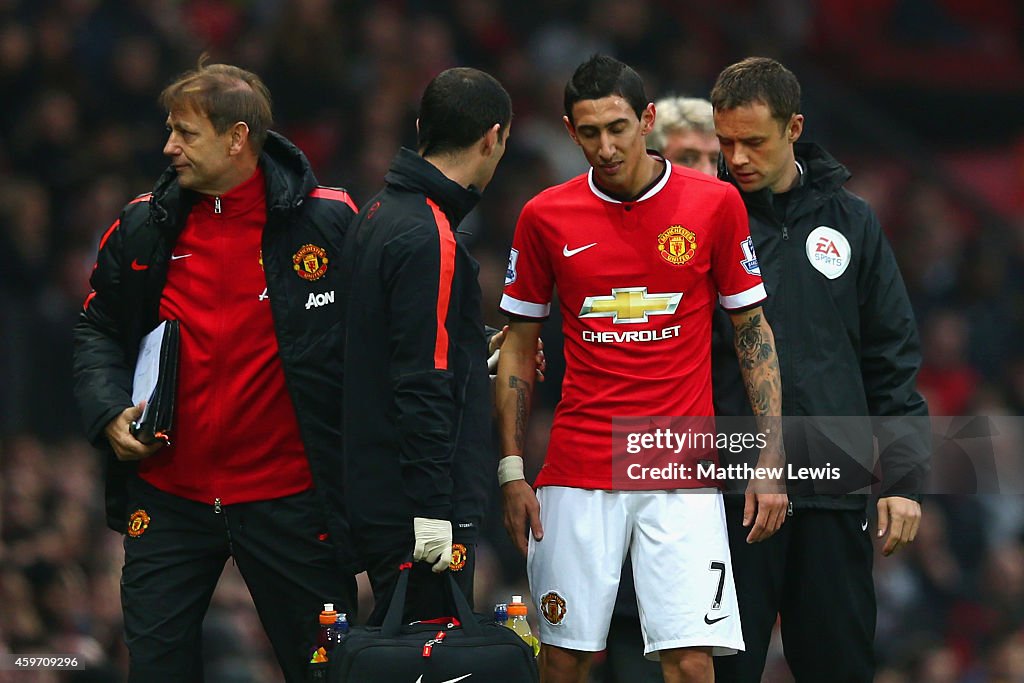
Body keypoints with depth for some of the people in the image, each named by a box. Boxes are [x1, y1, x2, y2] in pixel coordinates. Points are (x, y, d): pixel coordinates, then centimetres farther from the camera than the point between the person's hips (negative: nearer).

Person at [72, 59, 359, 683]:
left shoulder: (329, 222, -8)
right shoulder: (143, 227, 3)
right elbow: (98, 330, 15)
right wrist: (109, 412, -1)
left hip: (288, 501, -3)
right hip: (168, 496, 3)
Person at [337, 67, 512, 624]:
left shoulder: (378, 215, 12)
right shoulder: (428, 239, -17)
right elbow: (421, 387, -20)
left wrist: (479, 355, 34)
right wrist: (434, 511, -20)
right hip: (416, 510, -10)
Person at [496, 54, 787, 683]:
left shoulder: (714, 202, -1)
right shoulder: (545, 217, 2)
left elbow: (754, 330, 6)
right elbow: (519, 347, 11)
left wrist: (772, 459, 0)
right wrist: (512, 469, 5)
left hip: (682, 472, -1)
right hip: (578, 470, 1)